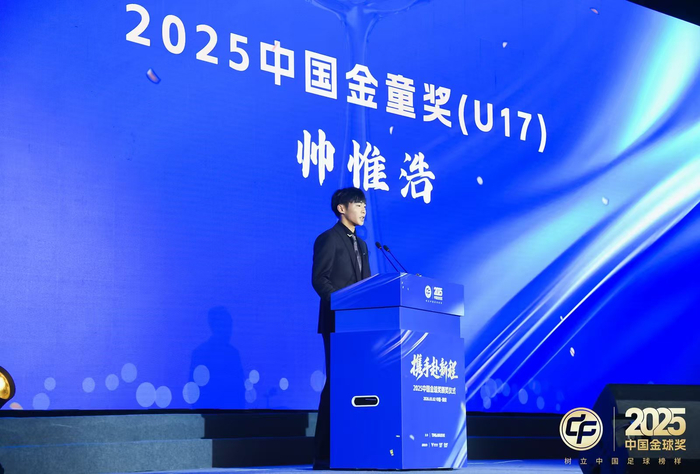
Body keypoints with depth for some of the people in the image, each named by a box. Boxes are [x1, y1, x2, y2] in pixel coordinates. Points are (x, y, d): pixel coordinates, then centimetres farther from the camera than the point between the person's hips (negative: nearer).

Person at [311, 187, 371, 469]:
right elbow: (319, 279, -12)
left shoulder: (361, 245, 21)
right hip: (338, 322, -7)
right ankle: (324, 454, -5)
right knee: (336, 382, -8)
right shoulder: (328, 239, -3)